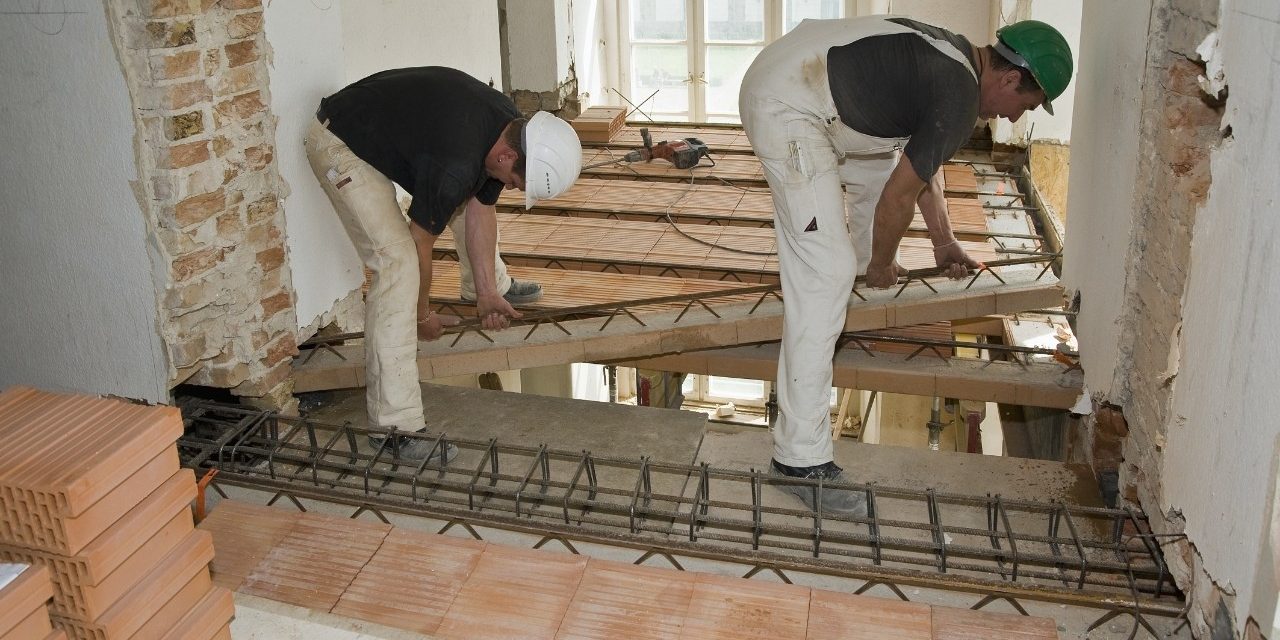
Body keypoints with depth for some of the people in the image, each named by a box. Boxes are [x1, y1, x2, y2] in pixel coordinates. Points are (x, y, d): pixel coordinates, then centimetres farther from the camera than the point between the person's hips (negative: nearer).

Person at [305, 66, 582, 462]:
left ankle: (480, 290, 46)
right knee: (397, 262, -22)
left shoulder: (511, 129, -9)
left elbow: (481, 208, 2)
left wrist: (488, 293, 0)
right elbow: (420, 244, -21)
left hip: (391, 129, 10)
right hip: (341, 143, -10)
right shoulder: (455, 165, -35)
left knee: (474, 195, 20)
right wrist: (422, 315, -5)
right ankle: (394, 426, -22)